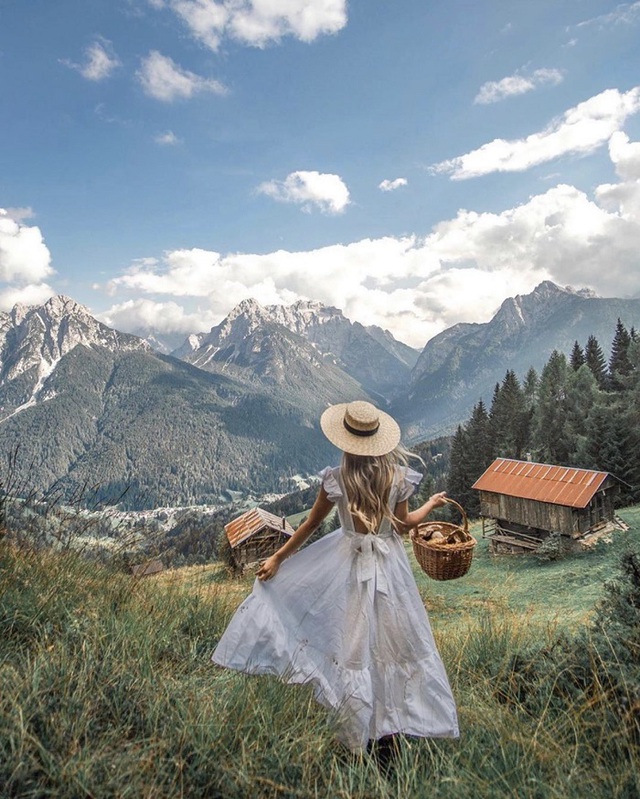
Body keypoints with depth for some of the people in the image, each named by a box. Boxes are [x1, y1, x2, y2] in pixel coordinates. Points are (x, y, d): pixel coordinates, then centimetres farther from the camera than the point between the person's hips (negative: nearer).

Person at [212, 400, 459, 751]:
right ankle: (391, 720, 37)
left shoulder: (336, 479, -17)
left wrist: (278, 557, 6)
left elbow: (310, 524, -7)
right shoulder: (398, 477, -14)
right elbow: (403, 525, -2)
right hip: (388, 563, 1)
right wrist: (431, 505, 17)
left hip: (346, 563, -1)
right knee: (391, 640, 19)